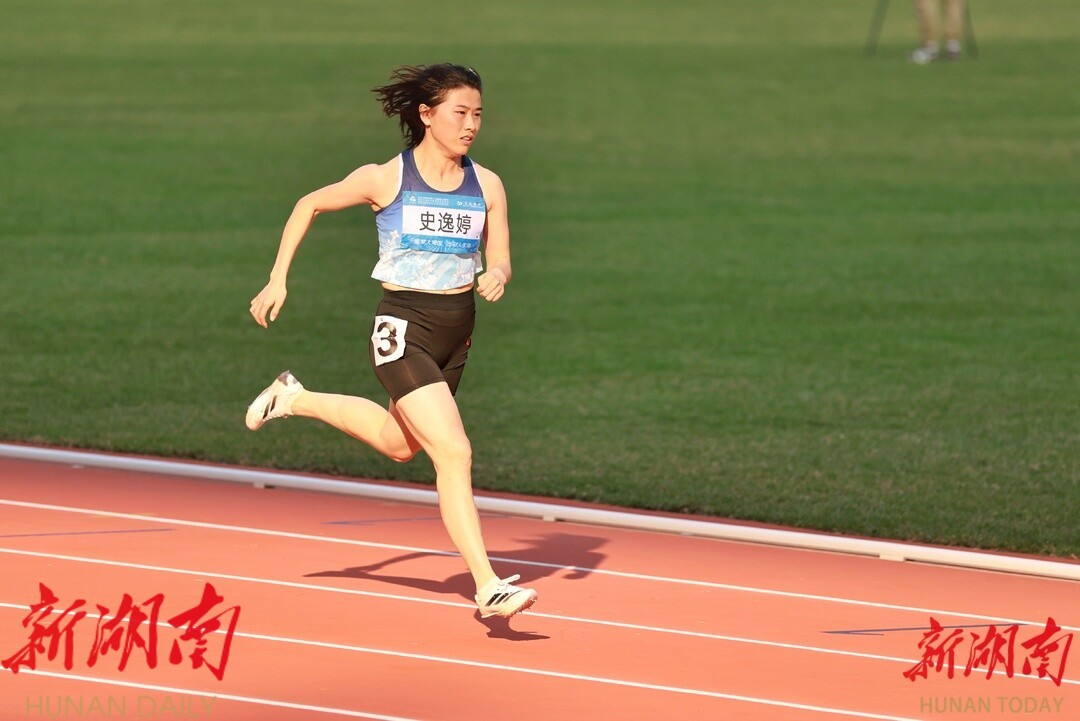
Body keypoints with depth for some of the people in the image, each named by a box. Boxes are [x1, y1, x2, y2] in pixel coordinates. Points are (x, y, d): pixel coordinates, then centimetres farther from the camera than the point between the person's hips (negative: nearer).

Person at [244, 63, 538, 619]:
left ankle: (297, 399, 48)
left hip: (456, 333, 7)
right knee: (454, 454, -18)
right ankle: (488, 587, -17)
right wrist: (277, 280, 4)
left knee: (400, 444, 26)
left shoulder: (486, 186, 1)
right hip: (404, 331, -7)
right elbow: (310, 205, 5)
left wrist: (497, 276, -18)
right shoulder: (385, 179, -10)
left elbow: (500, 258, 7)